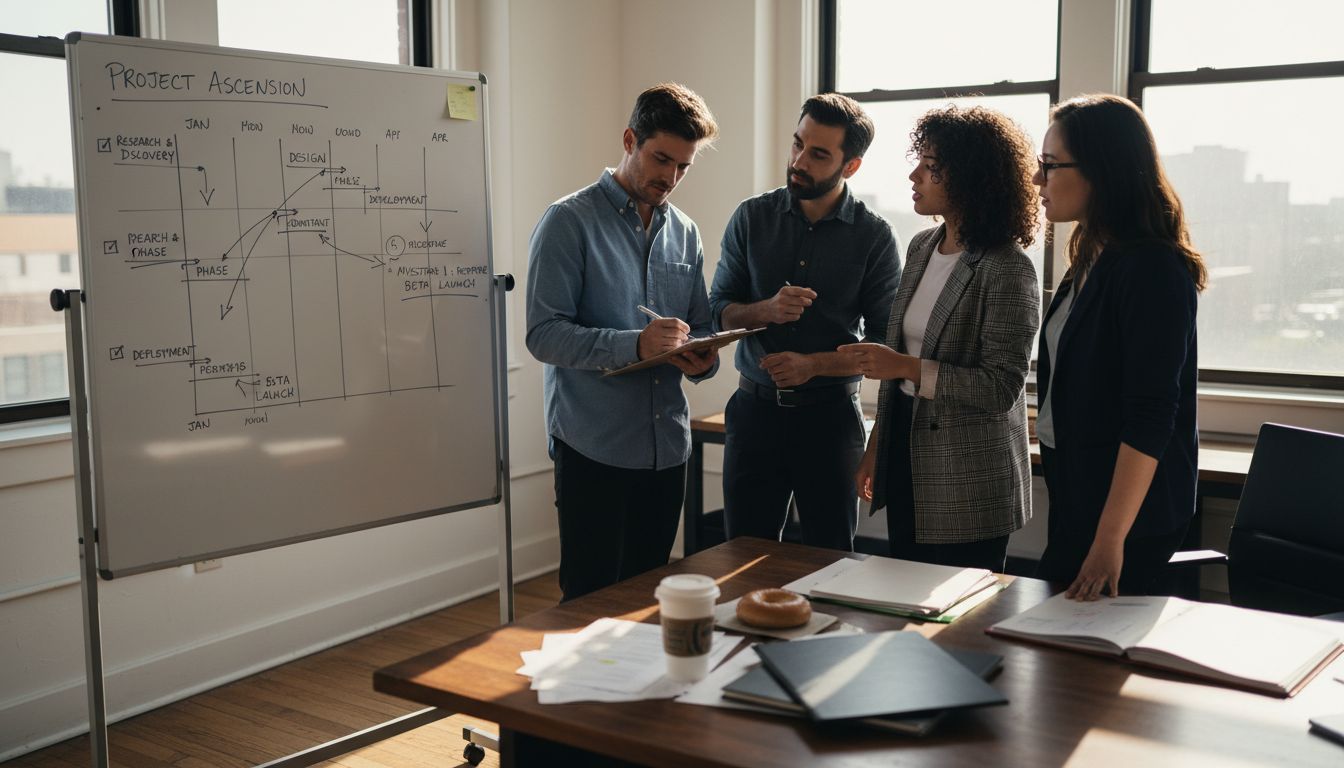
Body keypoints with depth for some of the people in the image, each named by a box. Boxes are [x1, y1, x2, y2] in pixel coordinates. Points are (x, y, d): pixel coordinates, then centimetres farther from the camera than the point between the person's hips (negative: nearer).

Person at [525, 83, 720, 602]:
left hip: (668, 448, 6)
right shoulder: (569, 222, -6)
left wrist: (702, 359, -6)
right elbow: (543, 334, -14)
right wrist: (635, 344, -27)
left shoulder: (684, 233, 13)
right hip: (595, 449, -6)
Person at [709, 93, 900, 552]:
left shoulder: (873, 236, -5)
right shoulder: (752, 217, 2)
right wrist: (767, 311, -18)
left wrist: (813, 364, -18)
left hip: (830, 413, -2)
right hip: (755, 407, 2)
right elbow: (719, 311, 2)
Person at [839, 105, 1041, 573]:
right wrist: (876, 447, 15)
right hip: (907, 466, 7)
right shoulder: (921, 248, 8)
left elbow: (1001, 388, -18)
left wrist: (907, 367, -24)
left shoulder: (1007, 269, -15)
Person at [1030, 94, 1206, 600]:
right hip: (1077, 492, 9)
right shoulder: (1093, 263, 11)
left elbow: (1150, 419, -22)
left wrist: (1110, 539, -24)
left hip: (1127, 508, -9)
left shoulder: (1151, 269, -17)